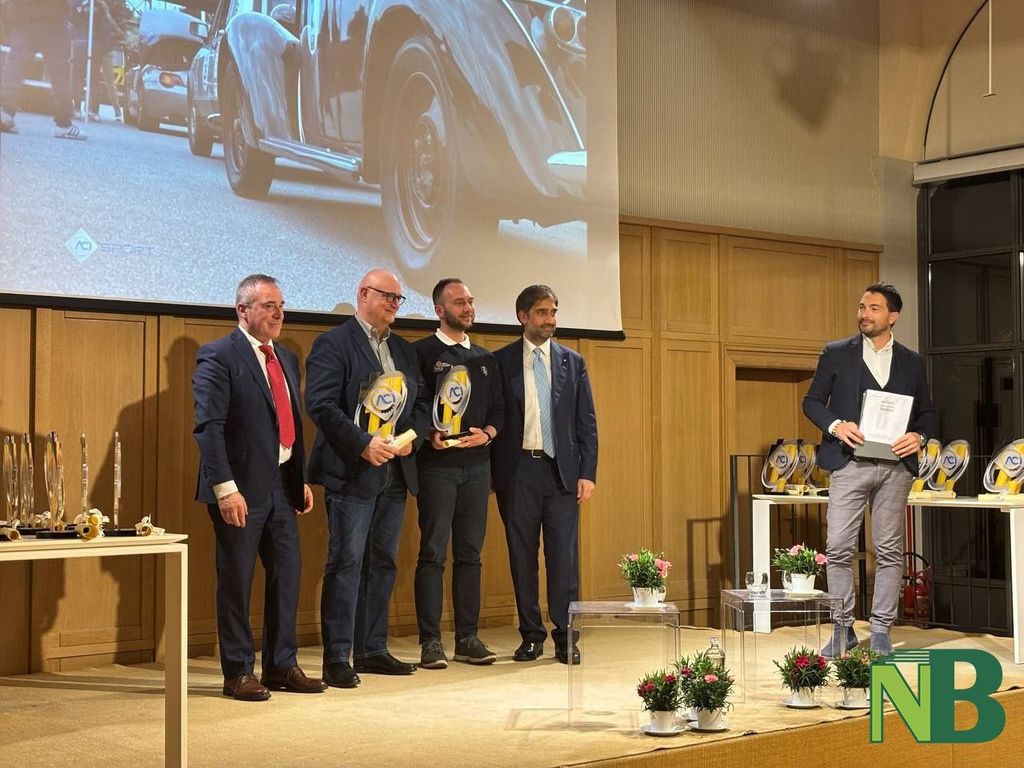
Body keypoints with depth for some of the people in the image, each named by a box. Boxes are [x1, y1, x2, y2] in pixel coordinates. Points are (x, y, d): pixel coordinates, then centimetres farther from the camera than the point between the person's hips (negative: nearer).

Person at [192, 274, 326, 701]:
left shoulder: (286, 359, 16)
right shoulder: (218, 357, -9)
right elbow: (209, 426, -16)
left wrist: (303, 480, 15)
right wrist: (225, 488, -22)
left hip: (282, 484, 8)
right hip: (241, 487, -7)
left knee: (287, 575, 10)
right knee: (236, 581, 2)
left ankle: (281, 666, 22)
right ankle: (238, 673, 12)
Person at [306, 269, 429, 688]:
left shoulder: (403, 350, 17)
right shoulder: (333, 344, -6)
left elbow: (420, 402, 18)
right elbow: (321, 405, -15)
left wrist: (411, 436, -3)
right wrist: (363, 444, -21)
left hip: (395, 472, 7)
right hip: (352, 473, -7)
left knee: (383, 562, 12)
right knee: (346, 563, -6)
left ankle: (373, 649, 20)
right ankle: (337, 657, -2)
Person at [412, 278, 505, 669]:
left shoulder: (485, 358, 16)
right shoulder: (422, 352, 0)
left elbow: (498, 408, 16)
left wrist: (488, 433, -3)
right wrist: (429, 434, -18)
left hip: (476, 464, 5)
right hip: (437, 463, -5)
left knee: (470, 553, 7)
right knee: (433, 552, -5)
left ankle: (468, 637, 12)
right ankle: (430, 640, -2)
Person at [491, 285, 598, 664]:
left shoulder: (572, 362, 9)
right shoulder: (501, 361, 3)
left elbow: (586, 422, 9)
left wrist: (587, 472, 0)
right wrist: (493, 475, -4)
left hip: (562, 471, 1)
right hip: (518, 472, -1)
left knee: (564, 557, -1)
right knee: (522, 557, 5)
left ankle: (565, 637, 6)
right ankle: (531, 636, 14)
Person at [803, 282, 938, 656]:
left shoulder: (911, 362, 11)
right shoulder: (836, 354, 6)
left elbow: (928, 412, 16)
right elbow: (812, 401, 6)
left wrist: (918, 436, -5)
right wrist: (836, 425, -12)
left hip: (896, 467, 2)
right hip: (850, 464, -1)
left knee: (889, 551, 4)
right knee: (838, 548, -6)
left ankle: (881, 630, 12)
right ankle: (843, 628, 6)